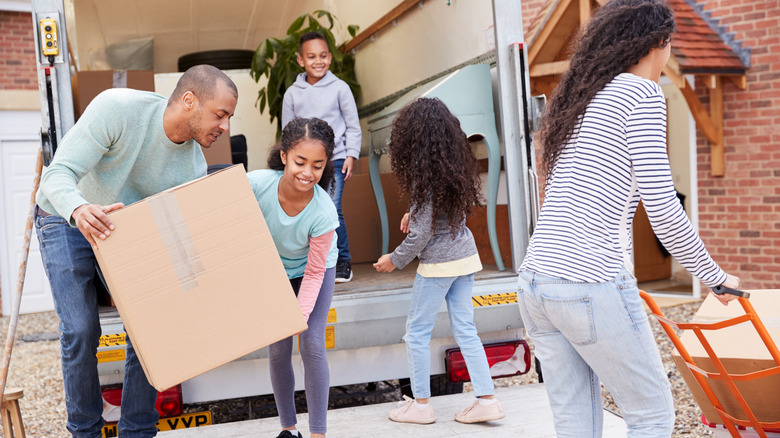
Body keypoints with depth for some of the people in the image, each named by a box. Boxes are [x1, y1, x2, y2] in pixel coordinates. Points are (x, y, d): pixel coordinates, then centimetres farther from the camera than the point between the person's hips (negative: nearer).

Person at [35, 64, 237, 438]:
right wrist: (80, 209, -56)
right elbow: (58, 174, -34)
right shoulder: (117, 108, -31)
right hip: (66, 219, -4)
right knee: (81, 330, -12)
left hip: (126, 227, 4)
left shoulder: (194, 167, -17)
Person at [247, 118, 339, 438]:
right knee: (278, 349, 2)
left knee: (312, 345, -11)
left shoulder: (323, 211, -35)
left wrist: (300, 317, -31)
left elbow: (314, 272, -23)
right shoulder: (256, 184, -34)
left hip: (313, 270, -2)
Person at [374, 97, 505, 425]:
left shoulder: (425, 173, -19)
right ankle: (487, 399, 13)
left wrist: (395, 260, -5)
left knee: (417, 332, 7)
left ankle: (420, 404, 17)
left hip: (438, 263, -8)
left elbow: (423, 232, -18)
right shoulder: (456, 164, 4)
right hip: (465, 254, 8)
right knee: (464, 329, 12)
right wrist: (414, 212, 12)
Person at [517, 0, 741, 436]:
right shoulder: (642, 94, -5)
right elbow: (663, 209, -10)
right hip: (590, 286, -8)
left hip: (536, 281, 8)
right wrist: (716, 275, 4)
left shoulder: (578, 98, 20)